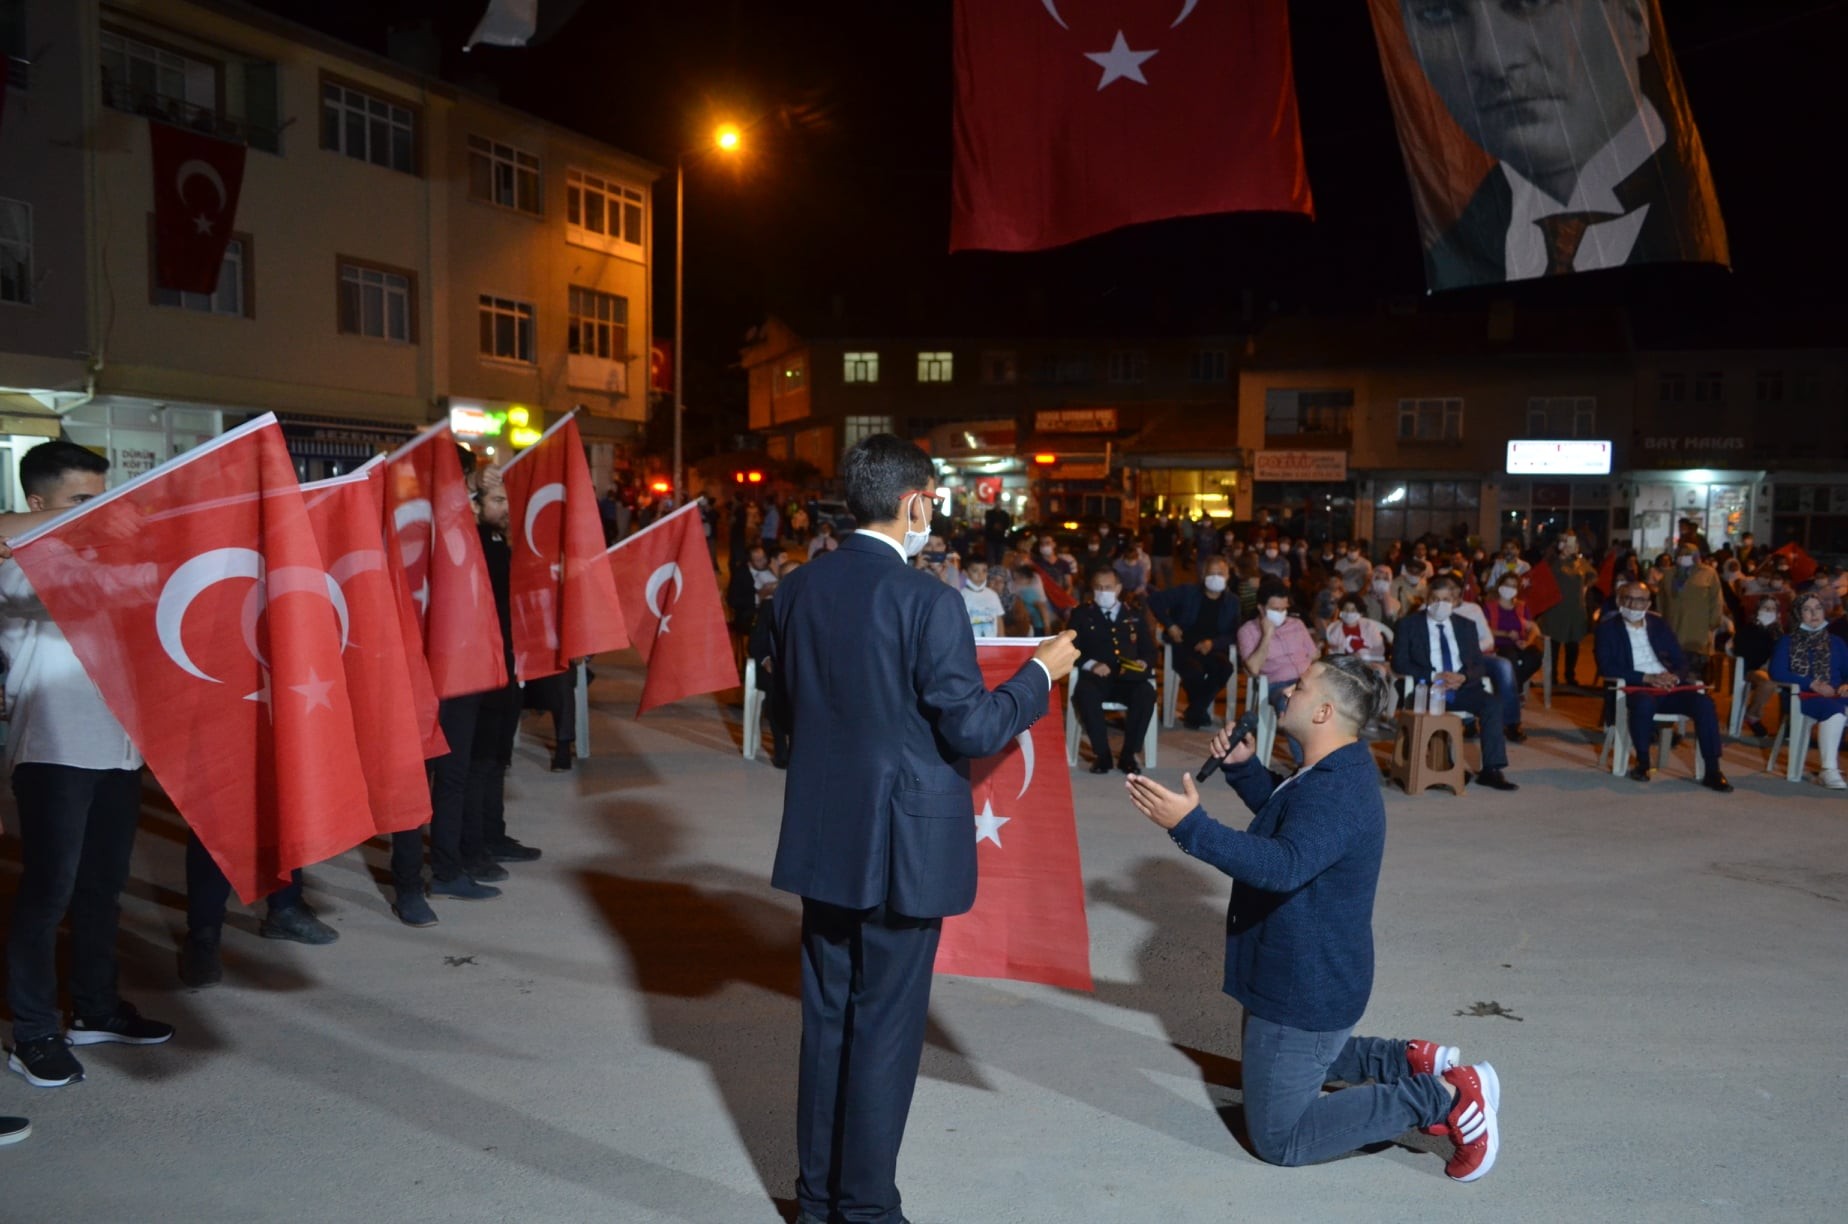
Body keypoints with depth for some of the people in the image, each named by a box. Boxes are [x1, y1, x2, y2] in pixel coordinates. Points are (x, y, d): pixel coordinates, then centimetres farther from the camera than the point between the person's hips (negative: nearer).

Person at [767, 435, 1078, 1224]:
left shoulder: (798, 589, 2)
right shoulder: (926, 600, -18)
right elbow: (970, 730, -16)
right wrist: (1042, 673, -2)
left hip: (822, 836, 6)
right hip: (902, 841, -6)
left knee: (827, 1016, 17)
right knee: (885, 1025, 6)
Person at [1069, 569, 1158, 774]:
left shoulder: (1134, 616, 20)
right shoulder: (1081, 614, 14)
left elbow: (1149, 650, 18)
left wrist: (1144, 663, -6)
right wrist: (1091, 664, -14)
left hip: (1128, 678, 2)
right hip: (1096, 677, -1)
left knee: (1147, 693, -33)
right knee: (1086, 693, -37)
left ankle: (1128, 754, -21)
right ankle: (1102, 754, -26)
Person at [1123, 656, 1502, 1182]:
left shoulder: (1335, 792, -30)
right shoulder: (1334, 774, 4)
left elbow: (1283, 865, -46)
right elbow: (1282, 811, 23)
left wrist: (1191, 826, -52)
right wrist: (1242, 765, 8)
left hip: (1306, 985, -11)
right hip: (1307, 973, 11)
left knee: (1279, 1139, 0)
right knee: (1284, 1060, 34)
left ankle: (1443, 1097, -1)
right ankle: (1412, 1063, 25)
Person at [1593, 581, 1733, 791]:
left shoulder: (1659, 625, 18)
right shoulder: (1608, 627, 6)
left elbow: (1681, 661, 16)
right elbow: (1606, 667, -7)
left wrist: (1674, 676, -10)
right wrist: (1646, 678, -17)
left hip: (1668, 685, 4)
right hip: (1636, 688, -4)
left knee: (1704, 702, -24)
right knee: (1645, 701, -38)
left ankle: (1713, 771, -21)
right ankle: (1643, 763, -18)